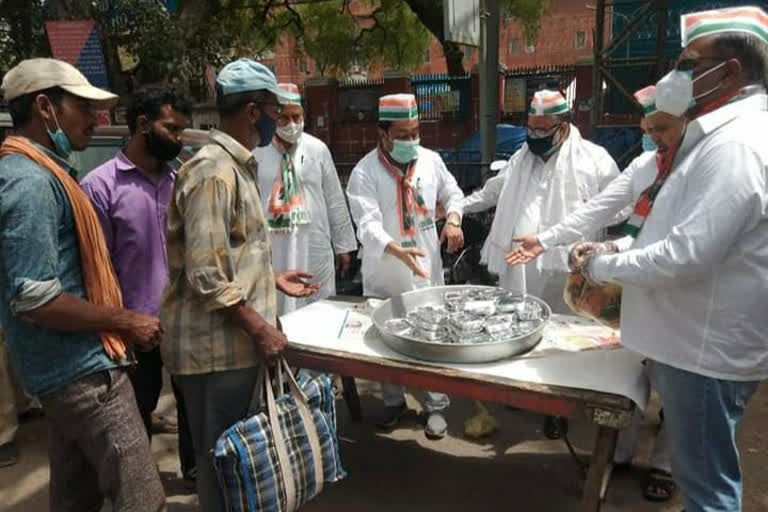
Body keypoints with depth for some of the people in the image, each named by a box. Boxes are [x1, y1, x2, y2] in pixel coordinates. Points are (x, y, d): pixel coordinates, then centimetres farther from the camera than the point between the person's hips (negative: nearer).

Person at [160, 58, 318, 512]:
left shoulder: (237, 166, 12)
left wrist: (272, 279, 17)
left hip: (235, 340, 9)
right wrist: (260, 329, -19)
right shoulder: (214, 172, -19)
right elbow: (206, 276, -24)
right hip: (218, 345, -9)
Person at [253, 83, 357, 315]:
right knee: (273, 313, 6)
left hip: (314, 250, 1)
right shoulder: (255, 151, -1)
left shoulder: (318, 149, 5)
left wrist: (343, 246, 9)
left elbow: (335, 201, 8)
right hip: (271, 251, -1)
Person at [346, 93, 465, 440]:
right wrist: (398, 251, -40)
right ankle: (393, 402, 35)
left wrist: (453, 219, -5)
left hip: (427, 270, 2)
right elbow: (368, 224, -23)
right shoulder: (365, 172, -12)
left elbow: (452, 193, 16)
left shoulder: (431, 160, 1)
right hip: (384, 274, -2)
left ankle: (435, 406, 27)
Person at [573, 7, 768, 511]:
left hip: (706, 347, -10)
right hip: (695, 338, 10)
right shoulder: (723, 135, 13)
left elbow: (688, 255, -28)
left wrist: (602, 265, -14)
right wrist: (617, 254, 8)